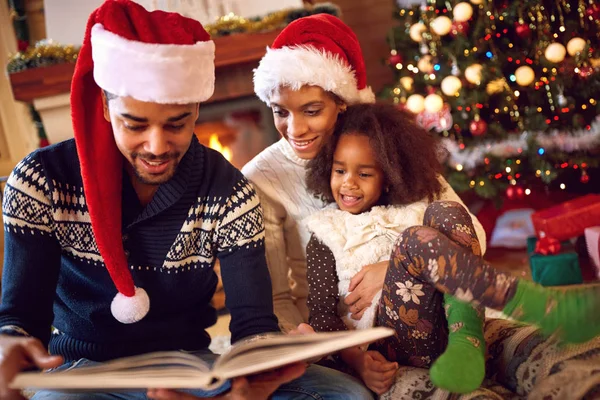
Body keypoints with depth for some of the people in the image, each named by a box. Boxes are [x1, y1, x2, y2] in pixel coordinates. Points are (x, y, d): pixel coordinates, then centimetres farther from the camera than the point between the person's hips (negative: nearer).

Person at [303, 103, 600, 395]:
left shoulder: (408, 213, 20)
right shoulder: (325, 236, 12)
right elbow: (322, 313, 2)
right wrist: (356, 360, -15)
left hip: (447, 322, 3)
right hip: (393, 345, -3)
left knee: (445, 213, -15)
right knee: (417, 239, -28)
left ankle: (467, 340, -31)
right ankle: (550, 312, -38)